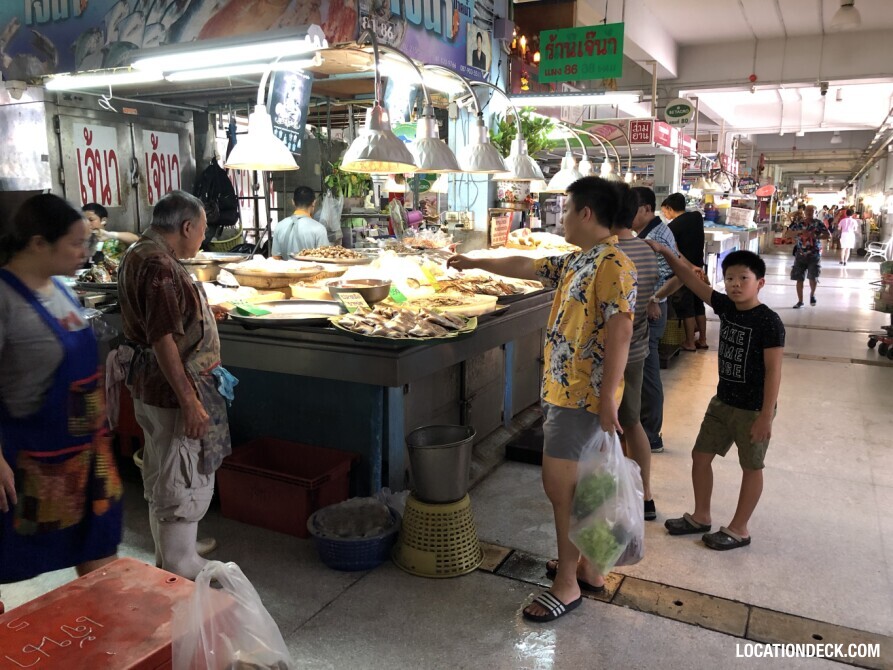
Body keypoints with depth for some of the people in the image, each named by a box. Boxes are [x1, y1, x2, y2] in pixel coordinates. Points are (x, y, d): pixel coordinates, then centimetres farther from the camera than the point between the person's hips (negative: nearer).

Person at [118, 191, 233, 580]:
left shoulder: (139, 254, 10)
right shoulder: (159, 265, -23)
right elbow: (163, 340, -26)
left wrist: (203, 312, 36)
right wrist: (190, 402, -24)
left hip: (150, 386, 11)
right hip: (173, 389, -11)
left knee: (163, 476, 22)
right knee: (185, 484, 1)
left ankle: (171, 557, 39)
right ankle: (180, 573, 14)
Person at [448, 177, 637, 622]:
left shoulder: (612, 265, -16)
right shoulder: (577, 261, 13)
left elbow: (620, 332, -22)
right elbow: (527, 267, 25)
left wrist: (608, 397, -24)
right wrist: (475, 263, 32)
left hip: (583, 394, -9)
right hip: (564, 387, 10)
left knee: (560, 481, -4)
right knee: (574, 483, 16)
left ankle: (567, 583, 10)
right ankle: (587, 567, 30)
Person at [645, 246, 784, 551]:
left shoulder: (769, 323, -19)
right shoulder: (725, 306, -1)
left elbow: (773, 371, -19)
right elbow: (692, 280, -1)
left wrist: (766, 416, -20)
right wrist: (665, 252, -12)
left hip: (753, 409, -7)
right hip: (723, 401, 7)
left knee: (751, 467, 10)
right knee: (701, 456, 13)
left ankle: (739, 529, 24)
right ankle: (701, 517, 30)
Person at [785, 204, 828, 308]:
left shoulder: (818, 223, -1)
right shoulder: (797, 223, 4)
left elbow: (827, 234, -4)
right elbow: (786, 234, -3)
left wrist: (816, 236, -21)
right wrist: (799, 231, -17)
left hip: (814, 254, -2)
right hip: (800, 254, 2)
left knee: (813, 277, -10)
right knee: (799, 279, 3)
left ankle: (812, 295, 20)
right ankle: (800, 301, 16)